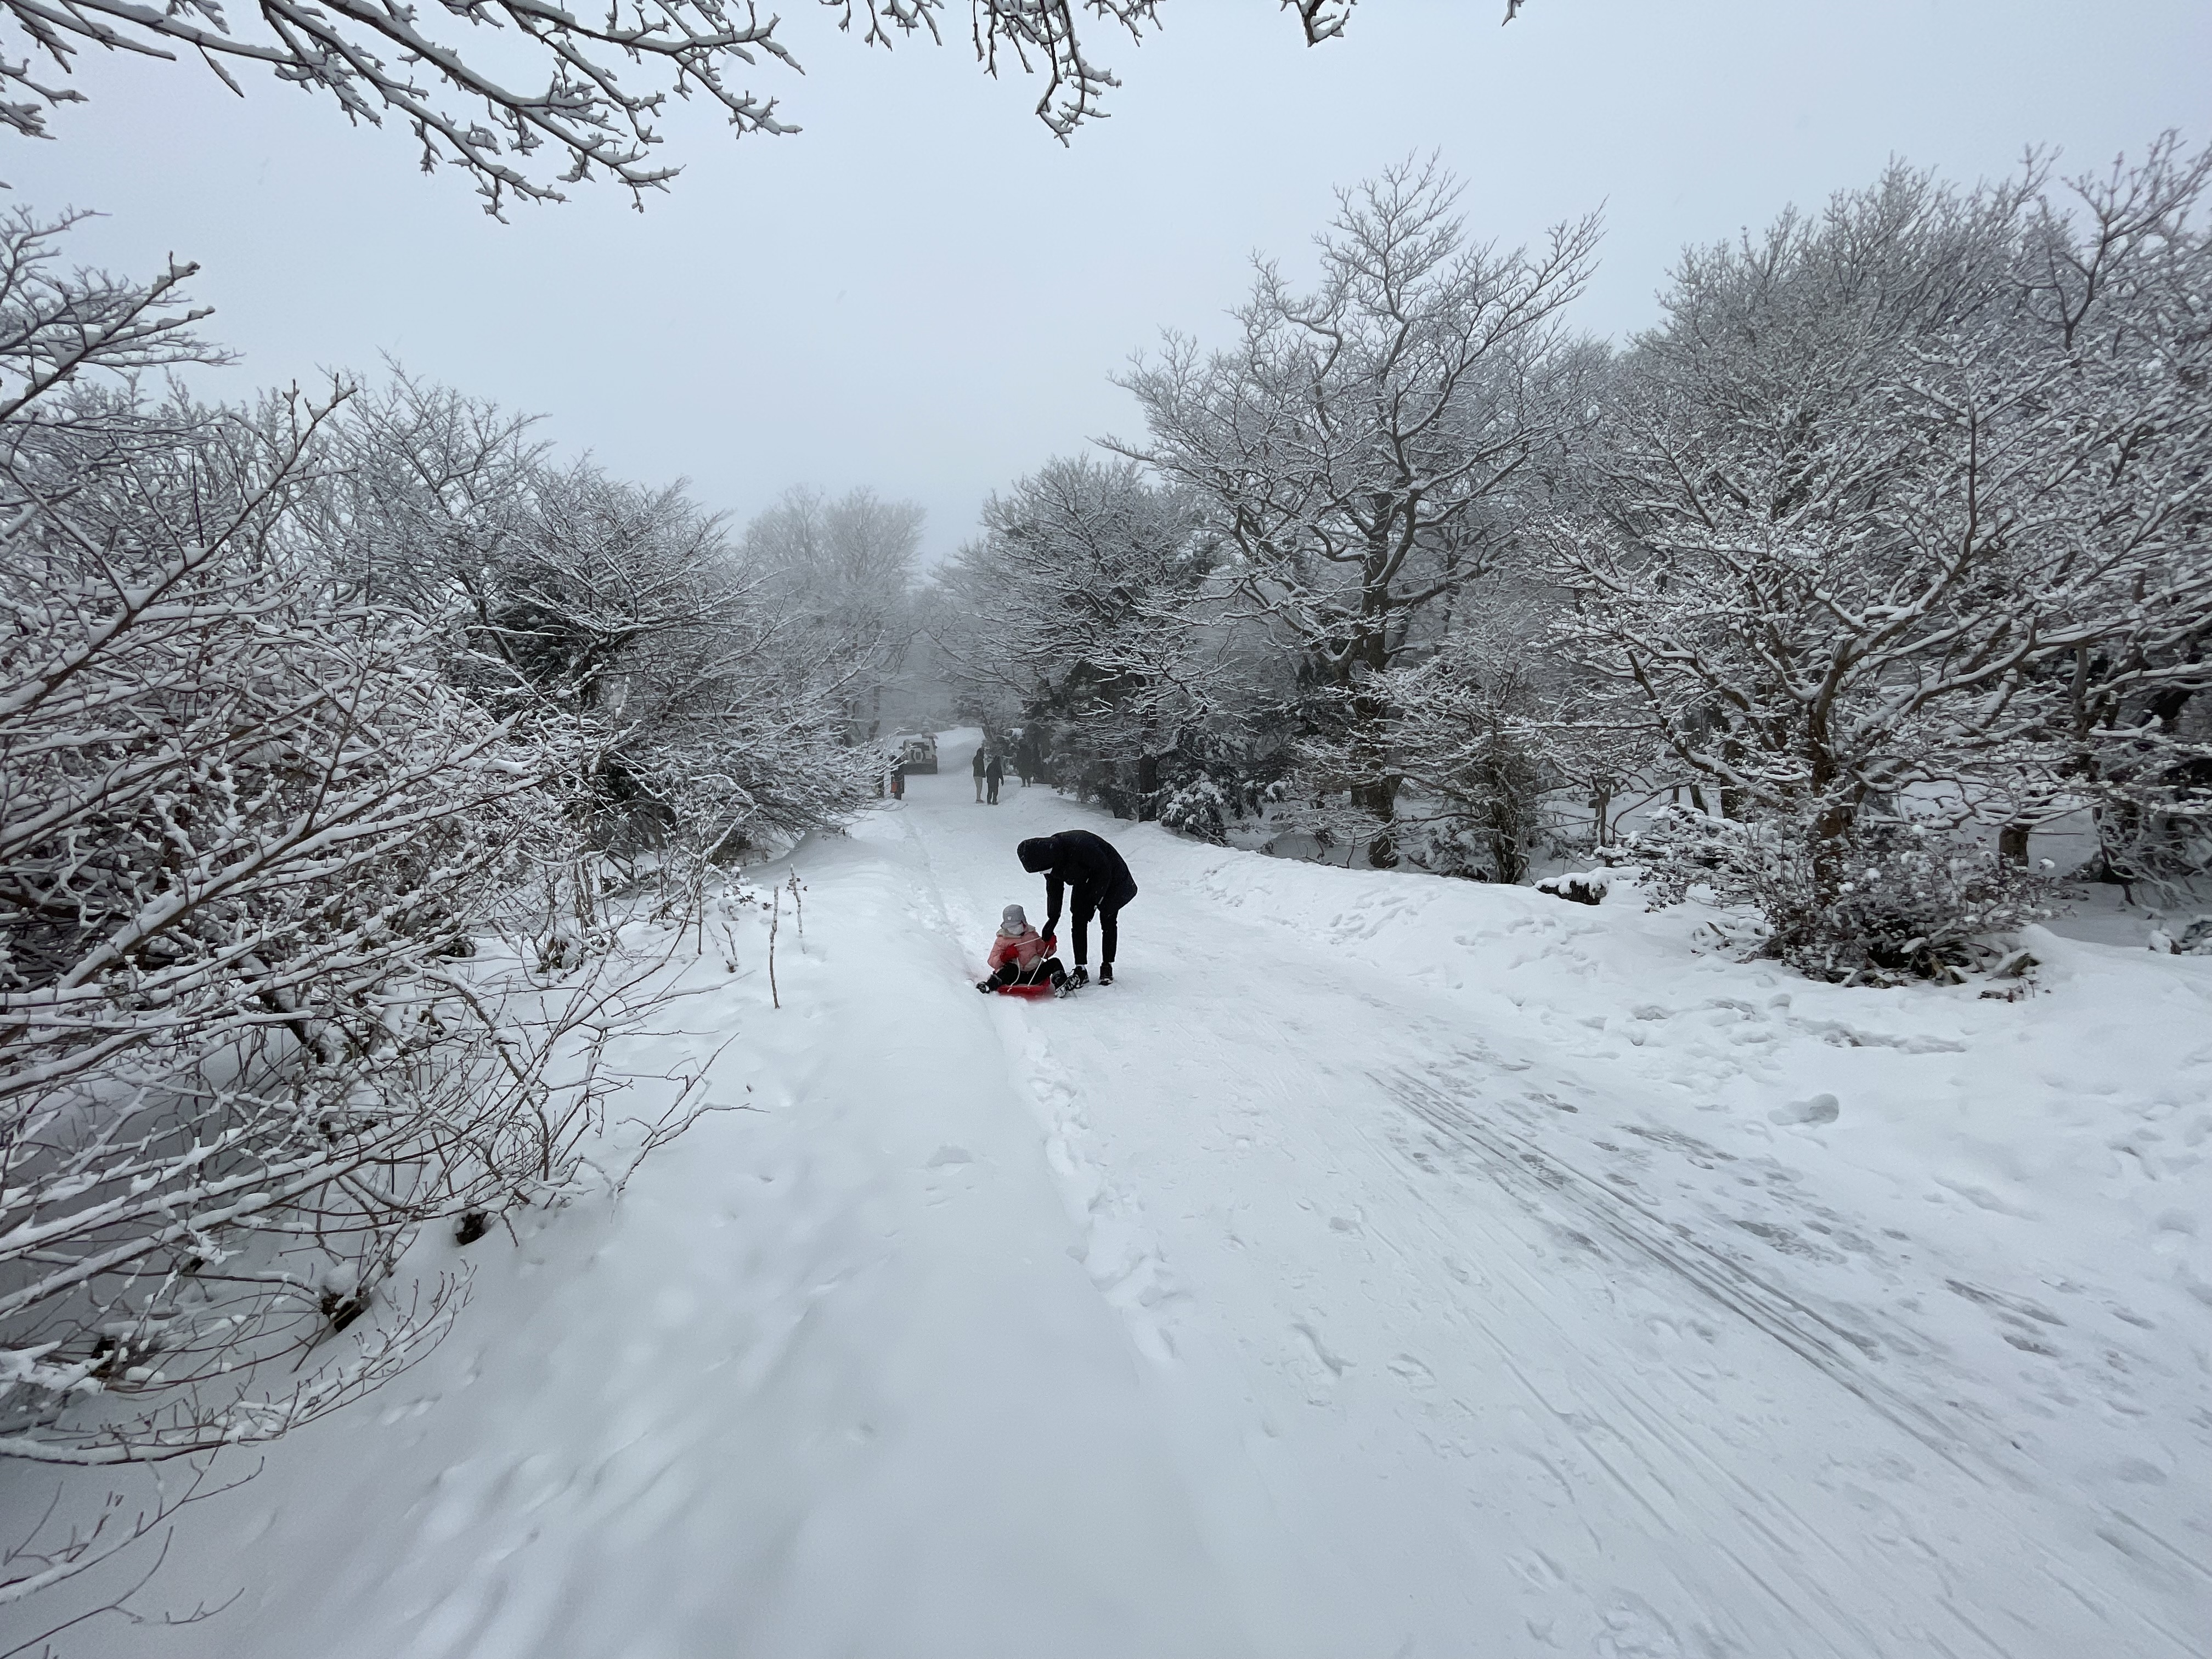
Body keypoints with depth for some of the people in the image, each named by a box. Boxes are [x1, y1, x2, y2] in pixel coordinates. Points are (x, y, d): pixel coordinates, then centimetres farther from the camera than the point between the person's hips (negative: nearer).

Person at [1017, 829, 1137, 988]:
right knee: (1078, 920, -5)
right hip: (1084, 883, 6)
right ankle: (1080, 970, -1)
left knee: (1108, 921, -3)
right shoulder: (1046, 857, -17)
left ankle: (1107, 967, 10)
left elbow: (1104, 871, -28)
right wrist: (1052, 918, -6)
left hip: (1111, 880, -6)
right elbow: (1053, 890, -2)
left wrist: (1093, 902, -23)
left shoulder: (1081, 845, -41)